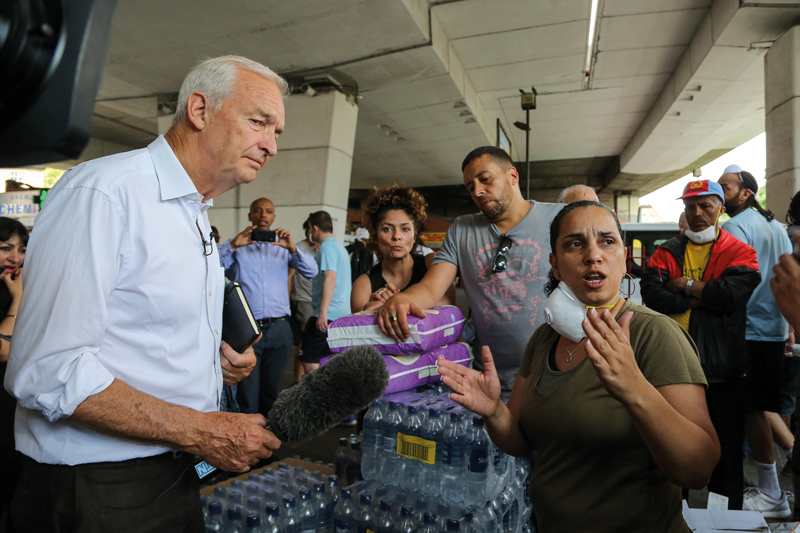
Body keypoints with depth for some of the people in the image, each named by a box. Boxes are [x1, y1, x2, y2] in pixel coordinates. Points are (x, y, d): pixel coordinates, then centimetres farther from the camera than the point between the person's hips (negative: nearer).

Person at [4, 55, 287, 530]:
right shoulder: (105, 192, -19)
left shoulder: (195, 215, 12)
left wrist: (215, 353, 1)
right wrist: (200, 431, -24)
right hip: (99, 491, -8)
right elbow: (47, 372, -25)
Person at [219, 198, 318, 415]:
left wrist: (293, 248, -14)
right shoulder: (236, 245, 8)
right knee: (247, 394, 0)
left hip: (279, 329, 2)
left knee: (272, 391, 14)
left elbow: (312, 272, 0)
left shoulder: (283, 245, 11)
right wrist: (233, 246, -18)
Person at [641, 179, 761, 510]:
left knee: (725, 453, 11)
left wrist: (684, 285, -11)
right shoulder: (667, 253, 6)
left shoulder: (739, 253, 1)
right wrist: (707, 296, -13)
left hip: (722, 371, -2)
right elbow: (651, 295, -11)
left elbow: (734, 293, -19)